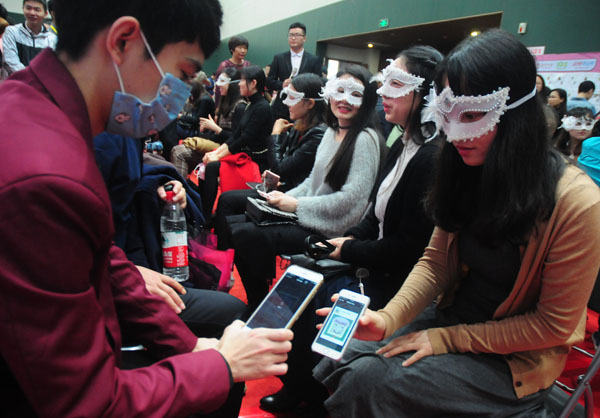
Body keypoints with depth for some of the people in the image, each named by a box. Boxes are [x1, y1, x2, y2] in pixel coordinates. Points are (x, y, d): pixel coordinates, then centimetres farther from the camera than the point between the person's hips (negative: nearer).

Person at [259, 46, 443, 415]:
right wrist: (348, 238, -2)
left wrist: (349, 250, -12)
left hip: (400, 281, -9)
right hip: (380, 264, 9)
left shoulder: (432, 159, -23)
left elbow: (409, 247, -22)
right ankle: (300, 386, 21)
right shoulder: (403, 146, 7)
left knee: (314, 301, -12)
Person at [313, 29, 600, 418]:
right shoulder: (468, 173, -5)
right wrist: (388, 319, -18)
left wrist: (448, 339, -17)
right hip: (451, 315, 5)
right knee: (339, 362, -11)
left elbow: (553, 325, -15)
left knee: (369, 381, -22)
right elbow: (436, 260, -1)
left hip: (515, 357, -5)